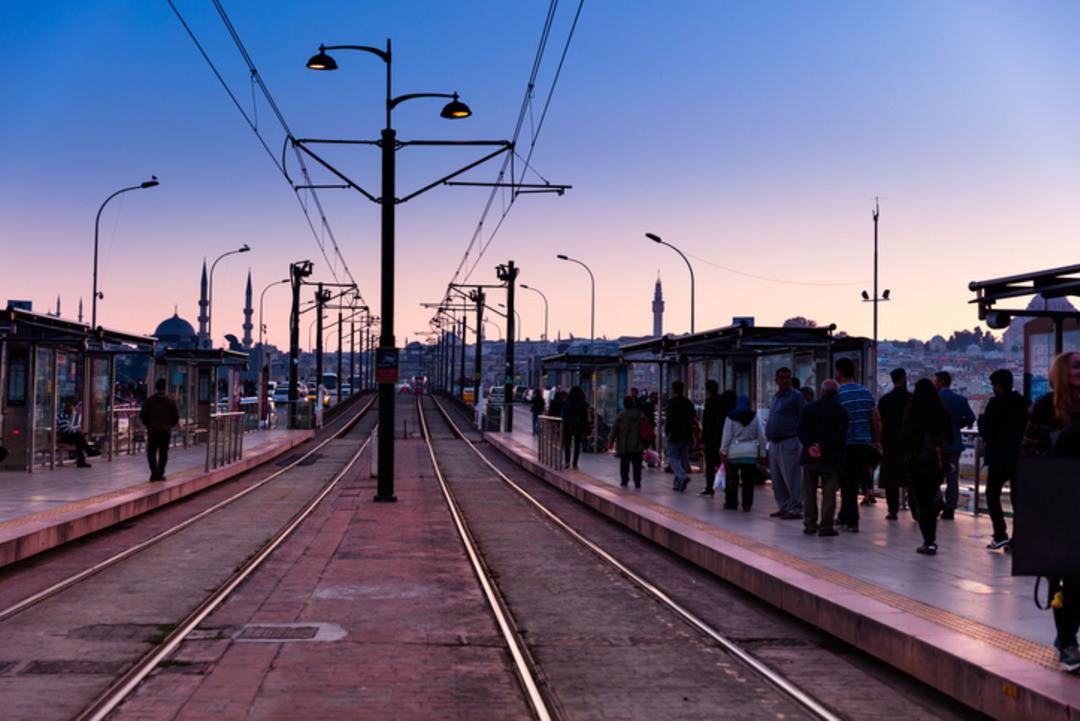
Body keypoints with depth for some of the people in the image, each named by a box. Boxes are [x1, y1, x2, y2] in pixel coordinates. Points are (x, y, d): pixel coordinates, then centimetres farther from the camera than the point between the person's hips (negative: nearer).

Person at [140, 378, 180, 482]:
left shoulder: (150, 400, -6)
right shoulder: (170, 400, 0)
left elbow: (142, 414, -6)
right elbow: (176, 416, 0)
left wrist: (147, 424, 11)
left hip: (153, 430, -2)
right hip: (166, 431, 2)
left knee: (151, 452, 6)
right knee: (163, 453, 10)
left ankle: (154, 471, -12)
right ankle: (160, 474, 11)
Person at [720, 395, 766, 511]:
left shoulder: (731, 417, 2)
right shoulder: (755, 417, 7)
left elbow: (727, 436, -4)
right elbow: (761, 437, 5)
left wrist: (723, 452, -2)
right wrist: (762, 454, 9)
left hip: (734, 453, -1)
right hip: (751, 453, 1)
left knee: (732, 479, 9)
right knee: (748, 480, 3)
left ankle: (731, 503, 14)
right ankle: (747, 504, 1)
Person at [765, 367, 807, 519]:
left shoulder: (795, 396, -5)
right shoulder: (776, 397, 18)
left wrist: (798, 433, -14)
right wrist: (769, 436, 15)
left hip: (788, 442, -8)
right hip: (774, 443, 8)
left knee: (791, 478, -8)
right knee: (777, 479, 11)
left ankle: (795, 509, -4)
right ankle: (783, 507, 18)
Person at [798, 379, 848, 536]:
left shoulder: (809, 408, 4)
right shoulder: (841, 410, -2)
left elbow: (802, 431, -3)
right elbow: (841, 435, -11)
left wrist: (809, 446, -10)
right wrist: (823, 447, -14)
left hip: (810, 457, 2)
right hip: (831, 458, -2)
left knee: (809, 492, 10)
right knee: (828, 492, 1)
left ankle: (810, 524, 11)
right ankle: (825, 526, -2)